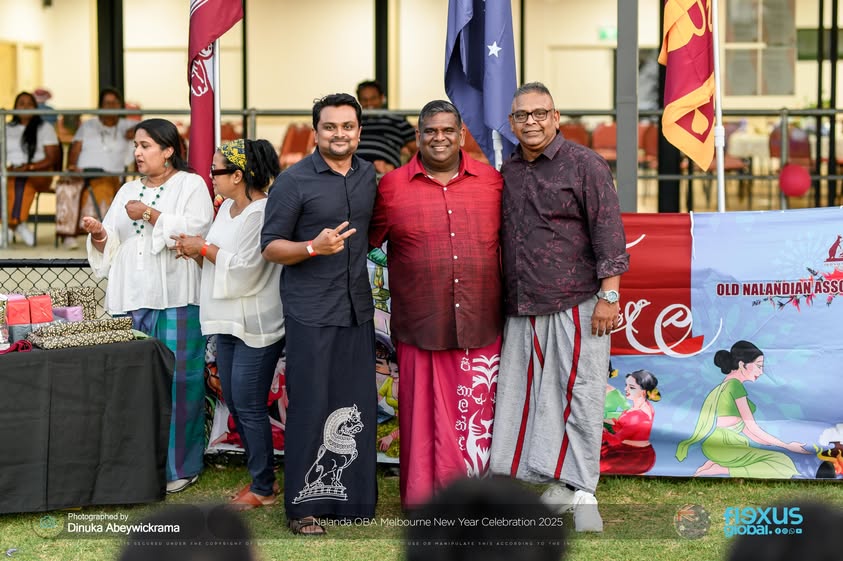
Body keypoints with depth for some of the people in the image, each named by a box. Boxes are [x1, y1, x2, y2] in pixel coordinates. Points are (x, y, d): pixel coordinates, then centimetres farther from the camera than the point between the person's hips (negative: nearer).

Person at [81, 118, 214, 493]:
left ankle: (180, 465, 0)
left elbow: (196, 229, -11)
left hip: (175, 300, -5)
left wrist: (150, 215, -13)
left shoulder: (191, 185, 5)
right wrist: (100, 235, -3)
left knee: (177, 380, -6)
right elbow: (112, 245, 18)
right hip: (132, 300, 5)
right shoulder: (128, 191, 21)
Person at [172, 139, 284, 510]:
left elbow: (244, 270, -23)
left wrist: (205, 248, -14)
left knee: (249, 406, -3)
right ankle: (261, 475, 27)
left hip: (257, 326, -10)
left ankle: (262, 488, 9)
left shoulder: (262, 213, -18)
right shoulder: (227, 208, 12)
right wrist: (194, 252, 0)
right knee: (235, 403, 15)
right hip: (227, 322, 10)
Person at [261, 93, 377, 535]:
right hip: (311, 312, -5)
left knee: (358, 407, 6)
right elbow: (270, 247, -7)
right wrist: (314, 247, -22)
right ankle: (303, 505, 7)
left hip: (357, 310, 5)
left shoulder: (368, 175, 10)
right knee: (310, 407, -2)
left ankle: (353, 497, 18)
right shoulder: (293, 181, -6)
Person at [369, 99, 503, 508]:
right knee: (424, 415, 4)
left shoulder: (492, 182, 6)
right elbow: (365, 242, 11)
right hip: (420, 327, -1)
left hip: (480, 326, 1)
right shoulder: (392, 187, 2)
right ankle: (423, 501, 17)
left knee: (477, 415, 5)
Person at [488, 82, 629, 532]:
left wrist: (608, 295, -12)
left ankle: (581, 493, 5)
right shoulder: (506, 172, 15)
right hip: (522, 309, 6)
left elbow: (608, 232, -7)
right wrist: (504, 299, 20)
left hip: (575, 305, -6)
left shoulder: (584, 165, -3)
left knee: (577, 396, -3)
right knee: (523, 396, 5)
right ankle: (554, 488, 14)